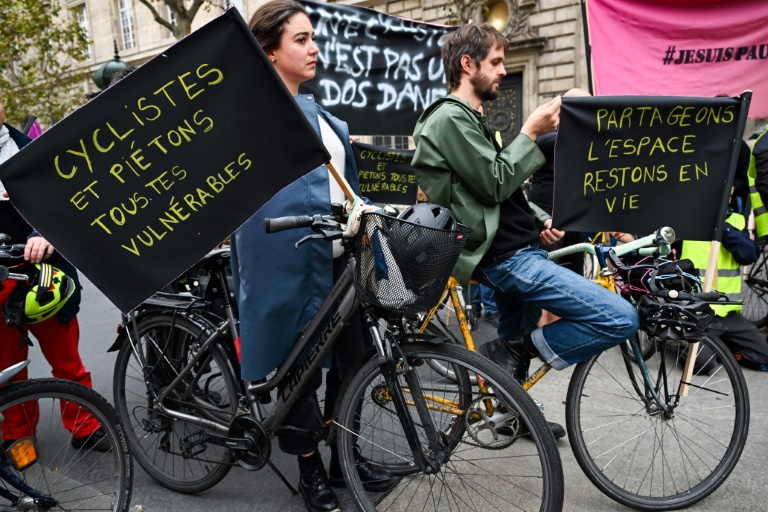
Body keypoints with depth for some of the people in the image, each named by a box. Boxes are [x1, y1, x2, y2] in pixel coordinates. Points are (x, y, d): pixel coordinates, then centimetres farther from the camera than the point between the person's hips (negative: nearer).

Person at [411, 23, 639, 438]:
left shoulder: (468, 118, 20)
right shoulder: (451, 118, -13)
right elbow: (494, 184, -19)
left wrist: (539, 220, 7)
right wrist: (531, 133, -9)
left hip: (511, 249, 11)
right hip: (505, 257, -11)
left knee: (513, 351, 26)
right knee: (621, 319, -15)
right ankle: (513, 352, -4)